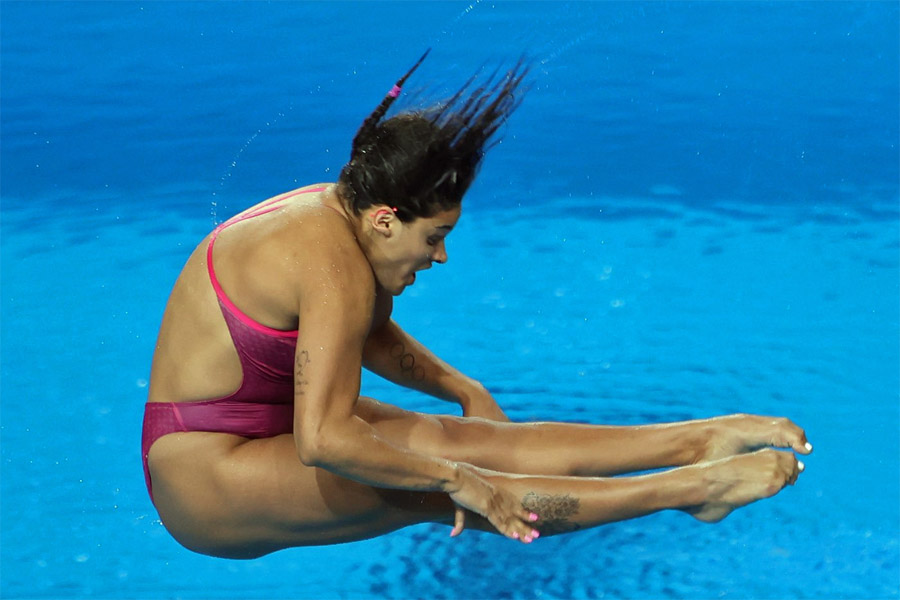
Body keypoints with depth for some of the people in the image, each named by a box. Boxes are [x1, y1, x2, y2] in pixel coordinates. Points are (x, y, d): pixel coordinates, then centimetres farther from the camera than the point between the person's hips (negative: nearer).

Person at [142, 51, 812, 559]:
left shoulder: (333, 210, 3)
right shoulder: (336, 269, -28)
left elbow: (376, 339, 21)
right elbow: (323, 441, -36)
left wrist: (466, 392, 12)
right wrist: (454, 480, -26)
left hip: (266, 421, 9)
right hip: (203, 482, -9)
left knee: (456, 441, -6)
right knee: (430, 491, -21)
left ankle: (700, 440, -13)